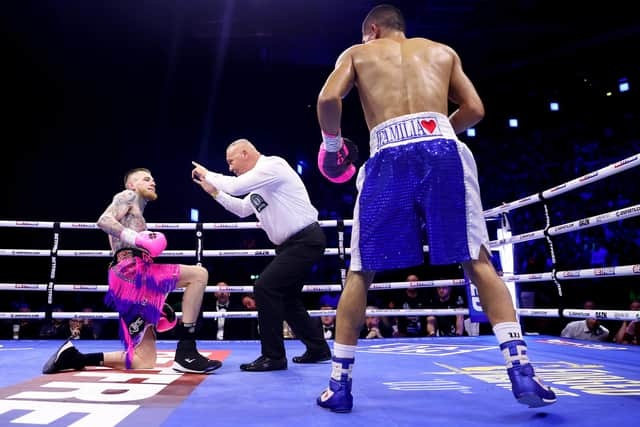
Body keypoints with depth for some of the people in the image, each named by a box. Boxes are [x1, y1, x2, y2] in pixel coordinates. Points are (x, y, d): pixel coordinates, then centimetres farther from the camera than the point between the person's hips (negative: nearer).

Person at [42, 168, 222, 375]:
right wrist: (136, 238, -21)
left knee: (145, 362, 3)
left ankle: (72, 357, 4)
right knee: (199, 274, -17)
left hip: (131, 278, 9)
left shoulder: (136, 212, 35)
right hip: (131, 271, -9)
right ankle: (186, 353, -21)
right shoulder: (128, 196, 11)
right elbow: (104, 220, -9)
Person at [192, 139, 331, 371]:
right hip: (291, 244, 11)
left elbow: (235, 186, -20)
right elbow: (242, 209, 28)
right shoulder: (260, 181, 17)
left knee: (265, 287, -15)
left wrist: (207, 174, -3)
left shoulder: (273, 165, -13)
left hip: (305, 241, -11)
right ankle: (318, 349, 28)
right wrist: (214, 191, 20)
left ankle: (273, 356, -5)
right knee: (286, 296, 16)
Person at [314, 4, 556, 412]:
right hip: (442, 150, 2)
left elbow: (328, 98, 4)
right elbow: (475, 109, 19)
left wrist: (332, 144, 18)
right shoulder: (442, 51, 27)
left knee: (360, 272, 7)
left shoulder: (357, 53, 22)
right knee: (477, 259, 7)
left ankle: (339, 381, 12)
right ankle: (520, 367, 0)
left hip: (389, 157, -1)